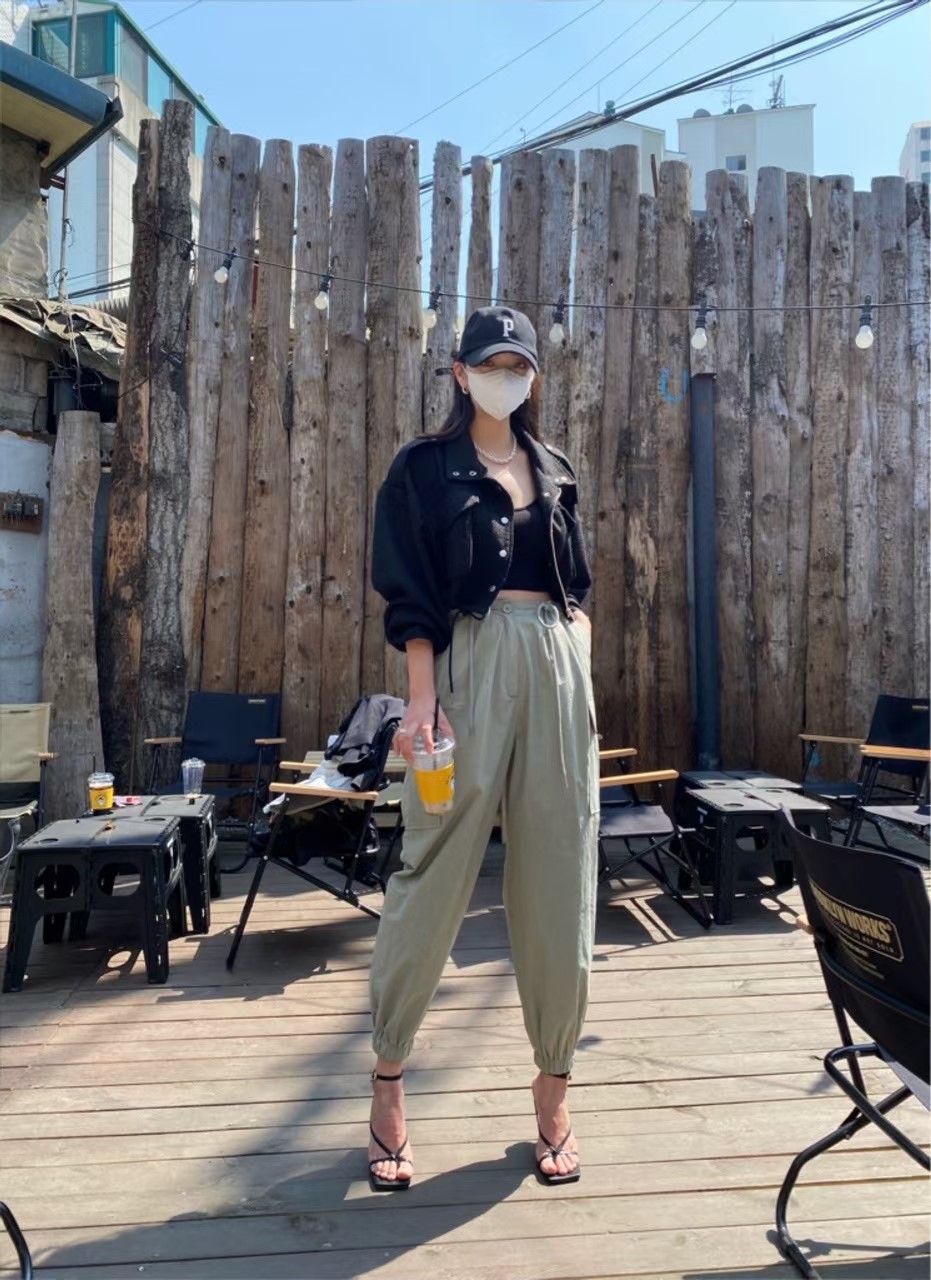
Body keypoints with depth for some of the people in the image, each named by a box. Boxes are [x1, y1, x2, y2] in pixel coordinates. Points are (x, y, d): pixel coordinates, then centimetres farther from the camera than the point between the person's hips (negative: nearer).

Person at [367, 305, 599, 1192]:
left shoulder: (556, 472, 20)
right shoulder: (424, 468, 6)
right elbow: (410, 596, -3)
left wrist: (583, 680, 10)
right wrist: (422, 696, -15)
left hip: (558, 669, 4)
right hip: (469, 661, -4)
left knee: (559, 879, 5)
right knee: (436, 869, -2)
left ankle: (552, 1090, 20)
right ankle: (387, 1079, 17)